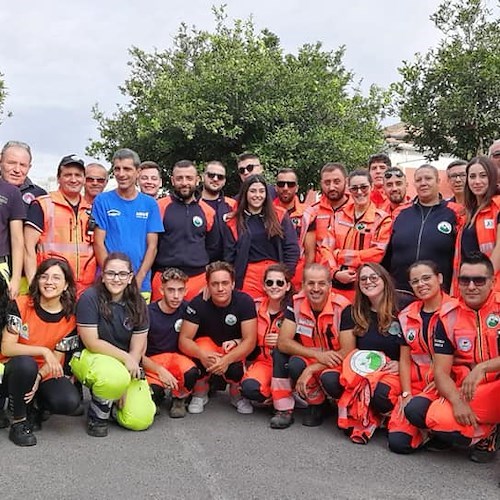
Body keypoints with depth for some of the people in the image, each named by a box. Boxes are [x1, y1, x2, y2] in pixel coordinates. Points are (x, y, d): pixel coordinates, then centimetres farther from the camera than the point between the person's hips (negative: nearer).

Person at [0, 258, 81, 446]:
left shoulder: (70, 318, -8)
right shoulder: (21, 305, -13)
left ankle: (34, 405, 8)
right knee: (25, 364, -38)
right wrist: (43, 350, -29)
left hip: (44, 374, 2)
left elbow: (56, 360, -5)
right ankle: (18, 422, -15)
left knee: (70, 403, -27)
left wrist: (38, 377, -25)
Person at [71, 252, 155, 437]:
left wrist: (126, 387, -11)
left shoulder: (138, 304, -2)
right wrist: (125, 357, -18)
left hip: (127, 365, 4)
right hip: (91, 358, -4)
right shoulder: (90, 298, -13)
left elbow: (137, 347, -4)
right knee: (115, 378, -39)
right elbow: (92, 343, -15)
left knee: (140, 420, -12)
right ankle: (97, 414, -6)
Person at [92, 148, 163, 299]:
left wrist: (138, 279, -7)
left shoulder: (149, 204, 6)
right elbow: (99, 243, -1)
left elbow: (152, 246, 4)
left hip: (141, 285, 1)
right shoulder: (102, 201, 2)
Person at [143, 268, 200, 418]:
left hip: (177, 356, 2)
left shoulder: (187, 309, -3)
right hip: (152, 361, -2)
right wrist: (160, 370, -22)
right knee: (152, 394, -31)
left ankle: (179, 399, 1)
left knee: (192, 372, -32)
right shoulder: (148, 313, -11)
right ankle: (161, 390, 9)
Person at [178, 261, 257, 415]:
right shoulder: (198, 303, -21)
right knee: (204, 356, -35)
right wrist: (202, 355, -42)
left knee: (235, 370, -33)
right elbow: (184, 340, -20)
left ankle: (237, 395, 4)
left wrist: (227, 359, -40)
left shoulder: (244, 301, -21)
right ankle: (200, 394, -3)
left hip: (235, 348, 0)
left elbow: (250, 340, -23)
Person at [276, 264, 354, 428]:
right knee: (280, 353, -22)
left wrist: (311, 369, -27)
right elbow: (283, 342, -15)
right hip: (309, 358, 4)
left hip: (335, 363, -3)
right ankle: (284, 409, -9)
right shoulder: (296, 303, -10)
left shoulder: (342, 308, -20)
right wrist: (317, 354, -27)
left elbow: (348, 351, -20)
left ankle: (318, 406, 0)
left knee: (330, 380, -36)